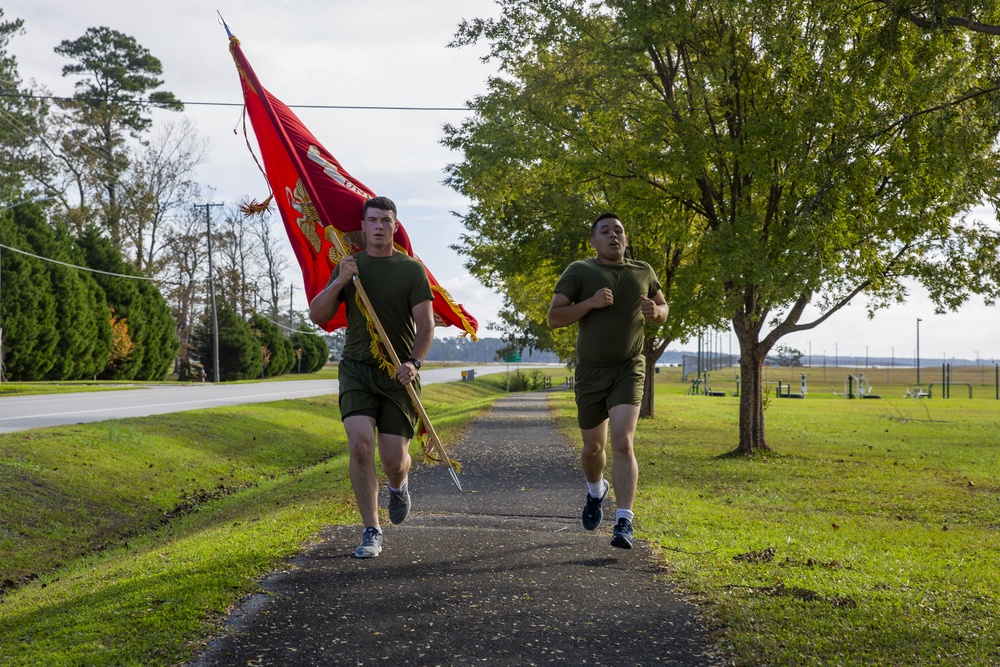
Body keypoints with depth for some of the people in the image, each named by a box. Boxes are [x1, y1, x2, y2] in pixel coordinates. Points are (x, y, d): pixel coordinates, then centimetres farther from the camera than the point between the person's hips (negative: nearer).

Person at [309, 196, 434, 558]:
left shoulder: (411, 269, 2)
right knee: (360, 444, -17)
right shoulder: (349, 266, 9)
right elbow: (317, 315, 5)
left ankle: (398, 487, 36)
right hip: (356, 368, 1)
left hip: (399, 373, -1)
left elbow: (425, 324, -4)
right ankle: (371, 532, -5)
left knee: (394, 458, -4)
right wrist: (339, 283, -11)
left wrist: (413, 362, -21)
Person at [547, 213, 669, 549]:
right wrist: (591, 303, -21)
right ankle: (596, 490, 47)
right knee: (593, 448, 14)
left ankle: (624, 523, -17)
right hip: (590, 373, 0)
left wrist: (655, 312, -4)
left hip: (629, 370, 0)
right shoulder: (578, 272, -3)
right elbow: (553, 318, -8)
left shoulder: (643, 272, 6)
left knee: (623, 443, -17)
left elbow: (663, 310, 20)